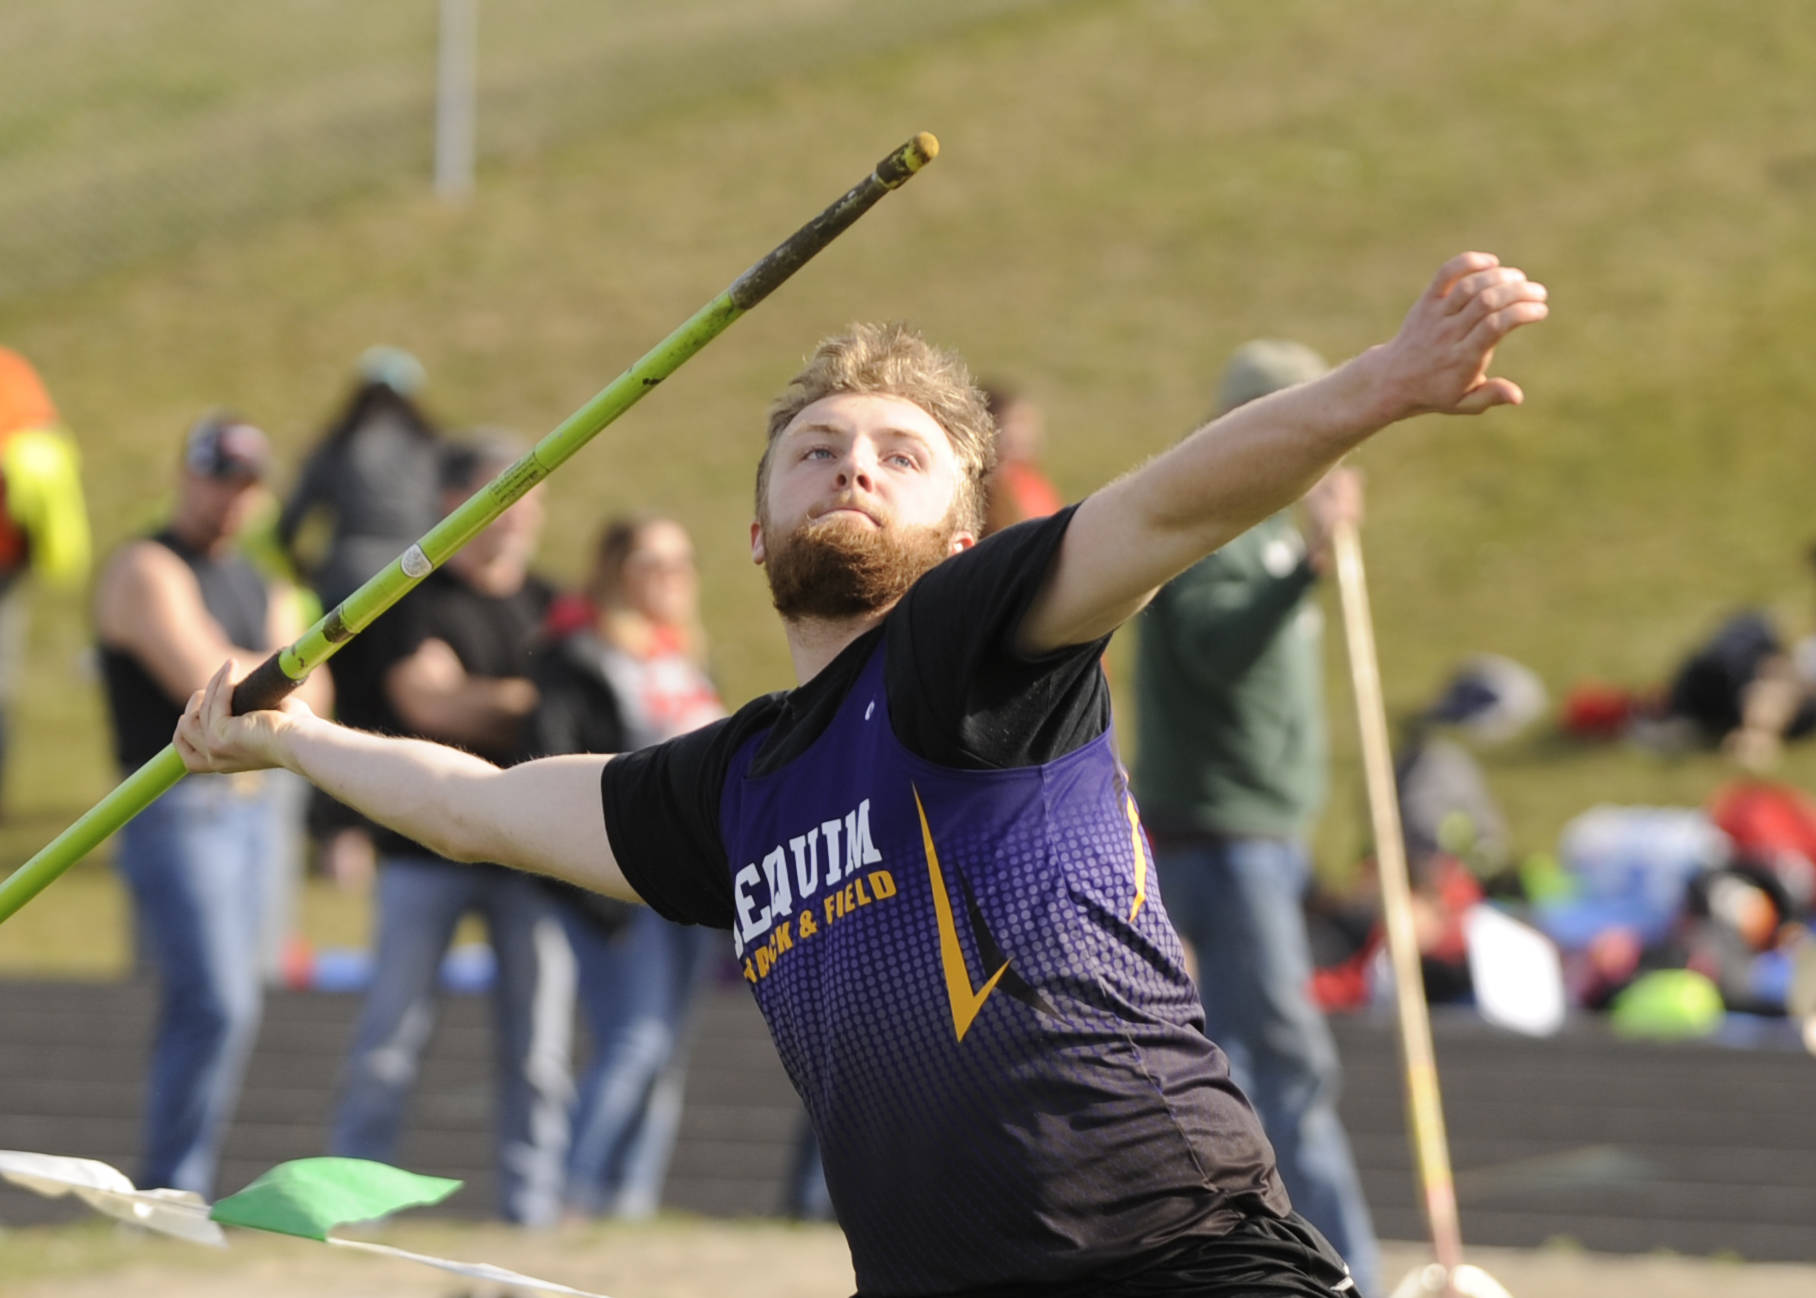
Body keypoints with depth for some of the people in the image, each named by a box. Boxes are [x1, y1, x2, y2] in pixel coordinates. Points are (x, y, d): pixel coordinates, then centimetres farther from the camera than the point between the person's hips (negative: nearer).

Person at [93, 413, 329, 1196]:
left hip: (247, 806, 8)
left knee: (201, 1013, 8)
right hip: (176, 813, -8)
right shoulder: (148, 570, -6)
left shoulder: (262, 591, 19)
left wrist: (240, 674, -12)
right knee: (218, 1006, -16)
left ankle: (169, 1197, 12)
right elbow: (200, 679, -18)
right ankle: (171, 1191, -12)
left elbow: (310, 698, 7)